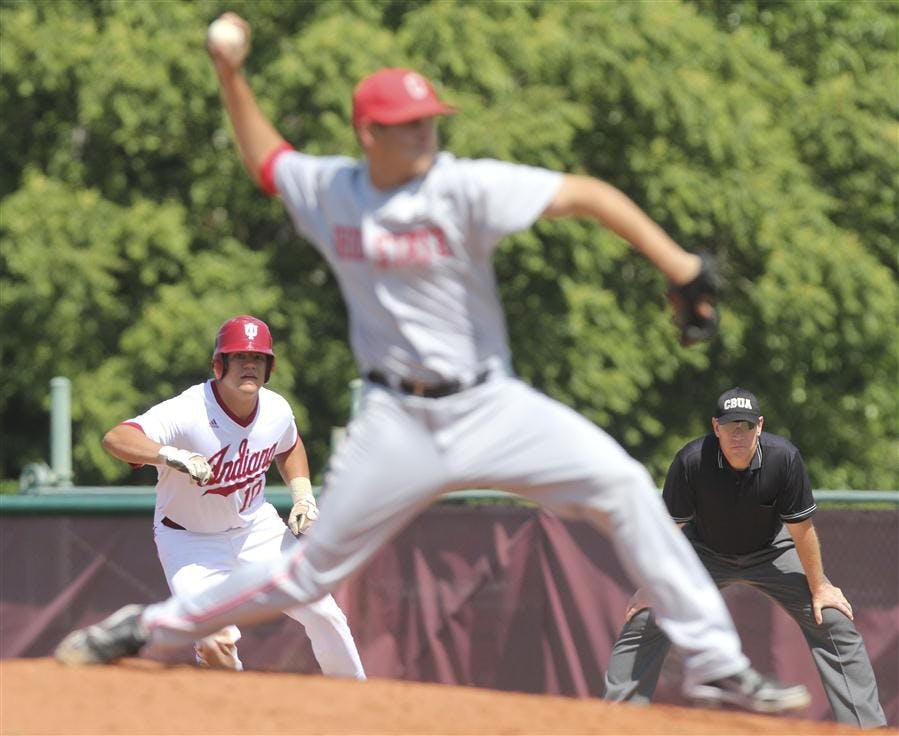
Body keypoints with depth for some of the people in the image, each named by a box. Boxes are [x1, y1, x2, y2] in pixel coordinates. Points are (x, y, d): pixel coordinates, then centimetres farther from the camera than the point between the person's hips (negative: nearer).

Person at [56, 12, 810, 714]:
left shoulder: (465, 188, -12)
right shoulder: (328, 190, 0)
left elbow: (586, 194, -20)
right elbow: (265, 160, 24)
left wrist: (678, 265, -30)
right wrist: (231, 76, 15)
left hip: (490, 407, -1)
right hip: (397, 419, 1)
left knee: (622, 486, -20)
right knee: (316, 565, 2)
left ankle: (716, 665, -16)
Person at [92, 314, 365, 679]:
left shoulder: (277, 410, -10)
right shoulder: (188, 412, -30)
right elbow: (114, 438, -44)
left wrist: (303, 495, -1)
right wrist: (172, 455, -60)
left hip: (256, 526, 5)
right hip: (189, 539, -5)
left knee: (322, 612, 1)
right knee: (216, 643, -22)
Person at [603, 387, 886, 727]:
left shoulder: (784, 458, -30)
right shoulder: (691, 461, -30)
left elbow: (801, 529, -19)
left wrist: (818, 587, -11)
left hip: (771, 552, 0)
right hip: (706, 552, 0)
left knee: (834, 621, -10)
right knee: (644, 619, -12)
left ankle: (867, 725, -3)